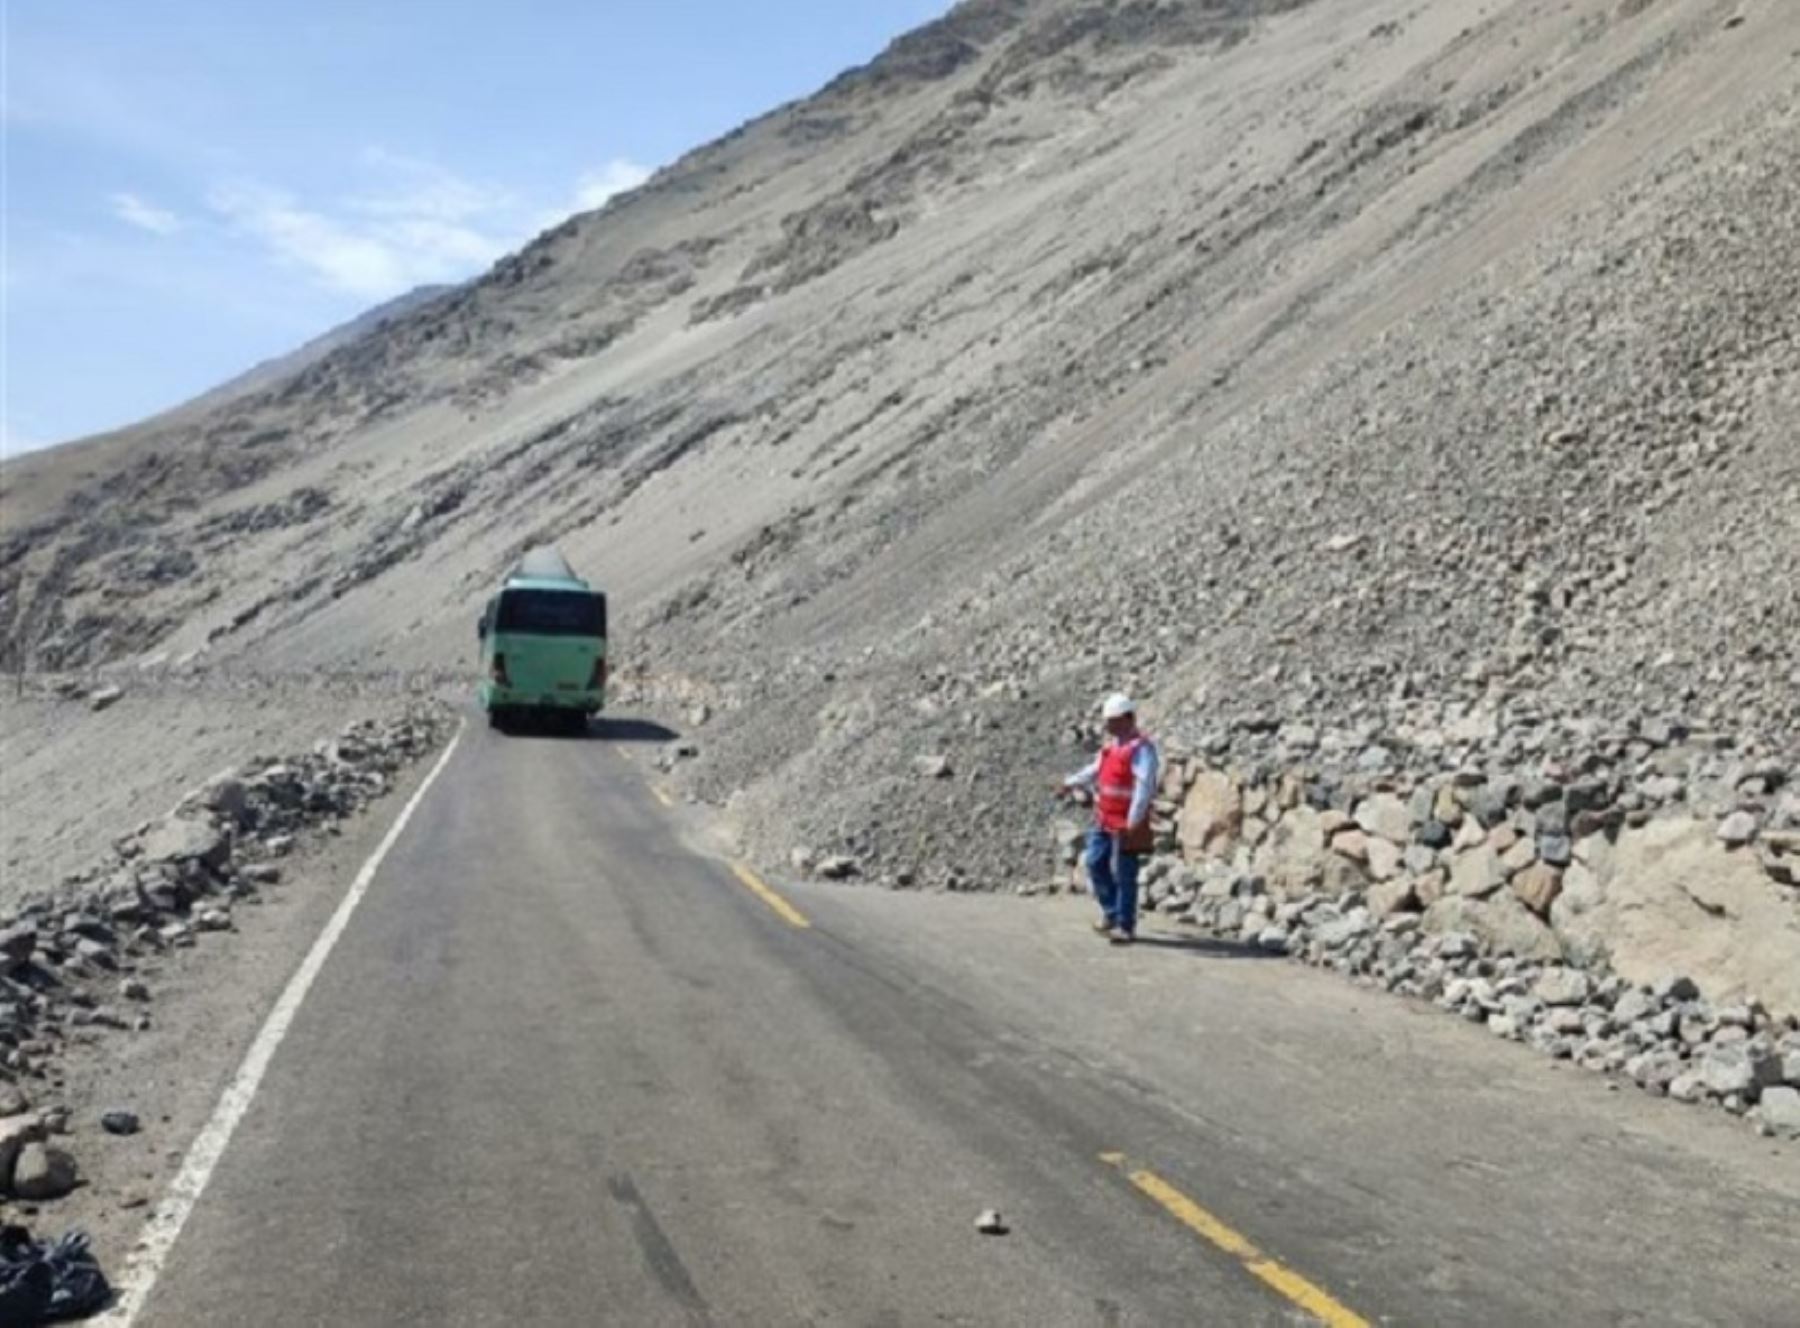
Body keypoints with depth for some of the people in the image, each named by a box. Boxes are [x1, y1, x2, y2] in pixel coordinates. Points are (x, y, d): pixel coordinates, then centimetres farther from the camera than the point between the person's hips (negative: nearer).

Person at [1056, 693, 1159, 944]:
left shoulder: (1141, 747, -17)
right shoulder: (1114, 743, 12)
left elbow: (1145, 787, -23)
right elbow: (1095, 769, 25)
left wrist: (1133, 822, -27)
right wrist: (1071, 784, 17)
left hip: (1126, 823, -9)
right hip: (1105, 819, 9)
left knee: (1123, 874, -2)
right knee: (1096, 863, 12)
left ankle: (1126, 927, 9)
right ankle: (1111, 913, 27)